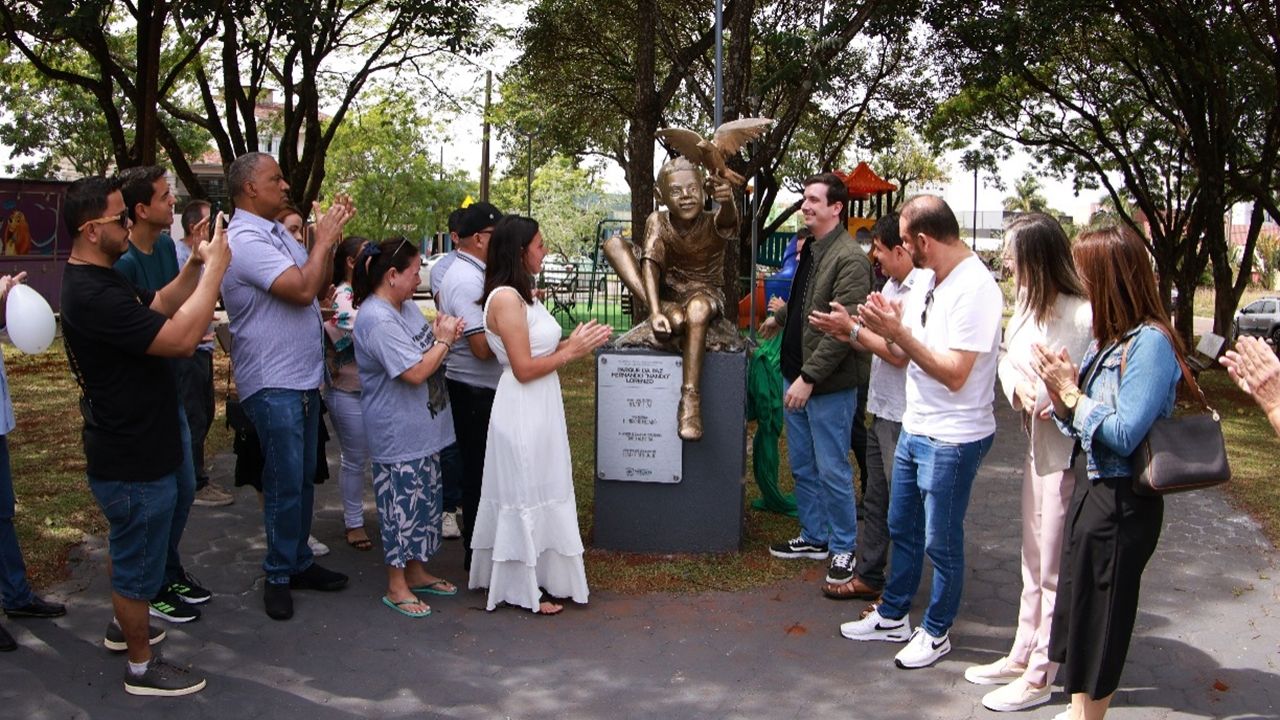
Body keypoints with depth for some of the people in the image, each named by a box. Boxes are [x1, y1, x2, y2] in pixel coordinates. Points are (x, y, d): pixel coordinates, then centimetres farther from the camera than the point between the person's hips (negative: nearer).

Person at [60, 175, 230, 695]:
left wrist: (195, 266, -4)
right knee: (139, 561, 6)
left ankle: (124, 626, 49)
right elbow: (181, 338, -34)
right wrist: (215, 269, -24)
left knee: (128, 547, 28)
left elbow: (159, 306, 12)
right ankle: (142, 668, 22)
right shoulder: (93, 296, -30)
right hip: (135, 462, -11)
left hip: (127, 450, 11)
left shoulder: (96, 279, 5)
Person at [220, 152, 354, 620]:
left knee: (303, 478, 15)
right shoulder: (245, 240, -18)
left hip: (304, 377, 9)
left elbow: (319, 287, 15)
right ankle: (279, 575, 11)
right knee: (285, 482, -2)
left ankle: (299, 563, 27)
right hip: (272, 384, -9)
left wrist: (329, 237, 3)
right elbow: (302, 289, -25)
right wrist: (324, 239, -12)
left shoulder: (278, 233, 12)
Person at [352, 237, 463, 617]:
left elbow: (424, 351, 19)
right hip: (398, 436, -10)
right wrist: (443, 340, -14)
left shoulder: (406, 306, 7)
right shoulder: (377, 321, -23)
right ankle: (396, 587, 14)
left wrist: (441, 335, -1)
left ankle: (417, 571, 33)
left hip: (423, 429, 10)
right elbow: (415, 372, -26)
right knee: (402, 506, 1)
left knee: (425, 500, 18)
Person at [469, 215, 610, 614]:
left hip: (539, 409, 10)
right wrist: (572, 351, -13)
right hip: (522, 412, -10)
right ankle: (525, 588, 16)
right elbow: (524, 368, -21)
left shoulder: (521, 295, 11)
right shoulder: (506, 298, -19)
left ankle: (539, 576, 31)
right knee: (526, 497, 2)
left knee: (540, 494, 18)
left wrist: (574, 343, 2)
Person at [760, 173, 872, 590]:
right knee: (802, 466, 17)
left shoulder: (849, 259, -17)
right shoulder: (808, 249, 11)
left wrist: (809, 377, -23)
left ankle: (843, 548, 16)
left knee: (832, 470, 1)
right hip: (795, 375, 9)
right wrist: (779, 317, 43)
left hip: (829, 384, -9)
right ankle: (813, 537, 31)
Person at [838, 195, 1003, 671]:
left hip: (952, 440, -9)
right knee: (902, 530, 20)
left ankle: (936, 632, 24)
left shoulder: (975, 288, -21)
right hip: (914, 430, 9)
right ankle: (892, 616, 36)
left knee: (941, 543, 7)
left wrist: (899, 333, -22)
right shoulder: (931, 280, 7)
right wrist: (887, 328, -7)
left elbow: (955, 374, -24)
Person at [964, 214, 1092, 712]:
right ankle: (1022, 656, 37)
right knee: (1033, 563, 21)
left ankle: (1040, 677, 21)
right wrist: (1018, 388, -10)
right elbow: (1007, 358, 10)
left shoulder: (1083, 314, -23)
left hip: (1068, 452, -8)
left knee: (1055, 572, 6)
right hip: (1038, 445, 8)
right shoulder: (1027, 301, 2)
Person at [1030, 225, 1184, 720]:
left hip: (1121, 502, -9)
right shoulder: (1109, 340, 7)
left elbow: (1124, 435, -25)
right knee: (1077, 611, 18)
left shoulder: (1150, 343, -19)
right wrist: (1060, 392, -8)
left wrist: (1070, 392, -15)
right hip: (1092, 487, 9)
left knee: (1099, 622, 5)